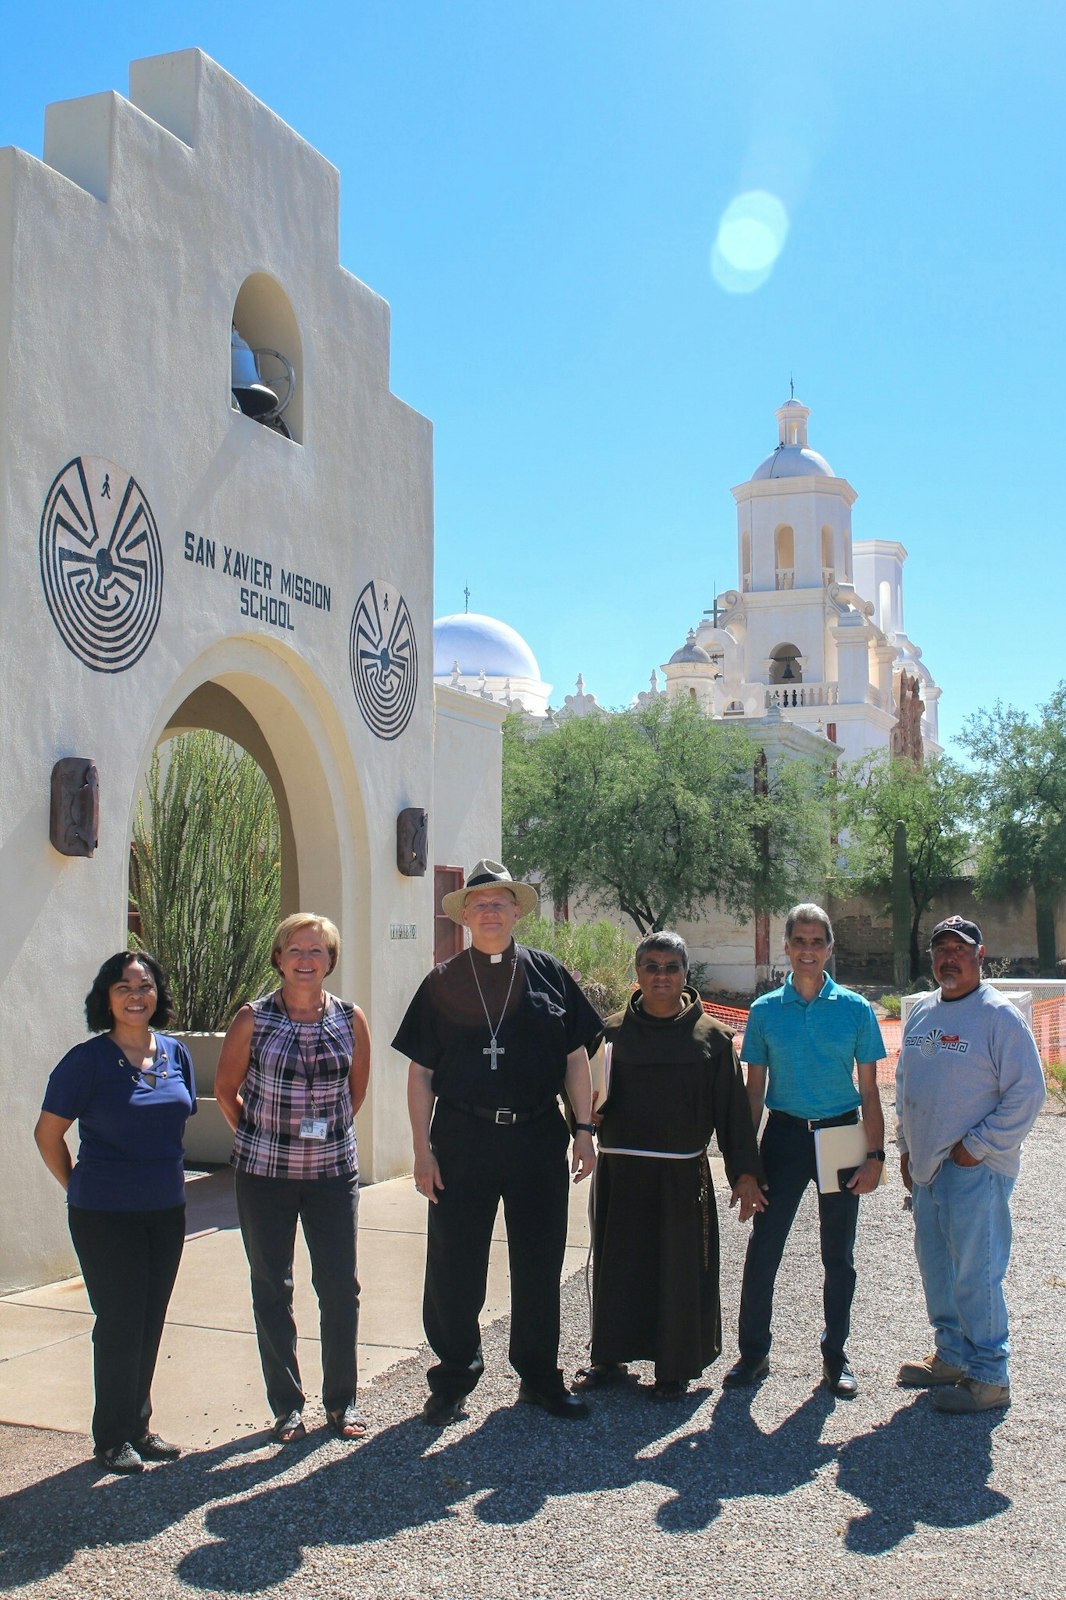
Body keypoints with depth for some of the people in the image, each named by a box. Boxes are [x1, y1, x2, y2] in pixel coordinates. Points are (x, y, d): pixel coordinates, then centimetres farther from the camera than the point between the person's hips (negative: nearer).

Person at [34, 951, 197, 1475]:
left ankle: (138, 1427, 28)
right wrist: (81, 1189, 1)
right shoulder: (88, 1060, -12)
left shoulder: (176, 1054, 4)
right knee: (119, 1323, 2)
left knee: (150, 1323, 13)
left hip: (166, 1210, 5)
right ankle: (112, 1436, 19)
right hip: (106, 1215, -5)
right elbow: (48, 1133, -5)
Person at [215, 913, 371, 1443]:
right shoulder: (253, 1019, -7)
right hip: (264, 1173, -1)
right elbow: (225, 1088, 4)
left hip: (333, 1170, 1)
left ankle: (341, 1402, 21)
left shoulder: (351, 1019, -2)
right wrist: (264, 1136, 9)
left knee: (341, 1288, 5)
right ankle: (287, 1405, 21)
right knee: (271, 1289, 8)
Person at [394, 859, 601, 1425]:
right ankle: (454, 1374, 25)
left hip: (538, 1139, 1)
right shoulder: (443, 982, 3)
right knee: (453, 1266, 5)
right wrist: (422, 1150, -3)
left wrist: (584, 1130, 0)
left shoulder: (547, 974, 5)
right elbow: (421, 1071, 3)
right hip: (462, 1139, -1)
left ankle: (539, 1376, 28)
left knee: (539, 1263, 11)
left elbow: (576, 1059, 7)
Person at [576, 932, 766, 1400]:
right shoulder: (613, 1031, 2)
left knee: (679, 1269, 7)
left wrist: (745, 1173, -3)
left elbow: (731, 1107, 0)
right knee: (617, 1265, 11)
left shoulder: (710, 1036, 0)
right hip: (620, 1172, 1)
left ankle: (675, 1367, 23)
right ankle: (610, 1356, 29)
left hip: (682, 1175, -1)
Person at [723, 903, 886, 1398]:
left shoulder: (855, 1009, -1)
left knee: (838, 1255, 10)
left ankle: (835, 1354, 27)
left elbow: (869, 1090, 2)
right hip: (784, 1134, 0)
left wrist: (875, 1155, -5)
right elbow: (755, 1088, 5)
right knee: (762, 1248, -1)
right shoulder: (765, 1010, 1)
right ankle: (753, 1352, 16)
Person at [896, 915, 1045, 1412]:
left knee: (976, 1274, -4)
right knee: (935, 1266, 16)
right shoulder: (921, 1013, 11)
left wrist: (977, 1147, -15)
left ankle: (988, 1376, 9)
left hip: (975, 1170, -7)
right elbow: (905, 1083, 20)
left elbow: (1027, 1093, -15)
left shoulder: (999, 1016, -12)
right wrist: (906, 1146, 15)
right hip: (927, 1167, 8)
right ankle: (951, 1355, 31)